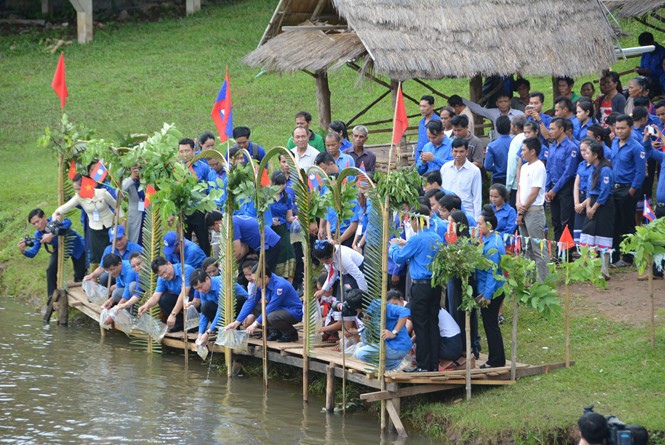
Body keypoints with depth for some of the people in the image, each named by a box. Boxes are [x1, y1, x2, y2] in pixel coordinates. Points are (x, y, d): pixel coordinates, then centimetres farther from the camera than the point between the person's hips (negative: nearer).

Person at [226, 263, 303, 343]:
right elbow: (250, 302, -4)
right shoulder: (260, 285, -5)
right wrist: (237, 322, -9)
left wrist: (255, 324, -24)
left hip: (295, 312, -8)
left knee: (272, 317, -35)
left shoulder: (280, 285, -29)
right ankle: (275, 332, 6)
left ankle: (292, 334, -7)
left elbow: (271, 307, -28)